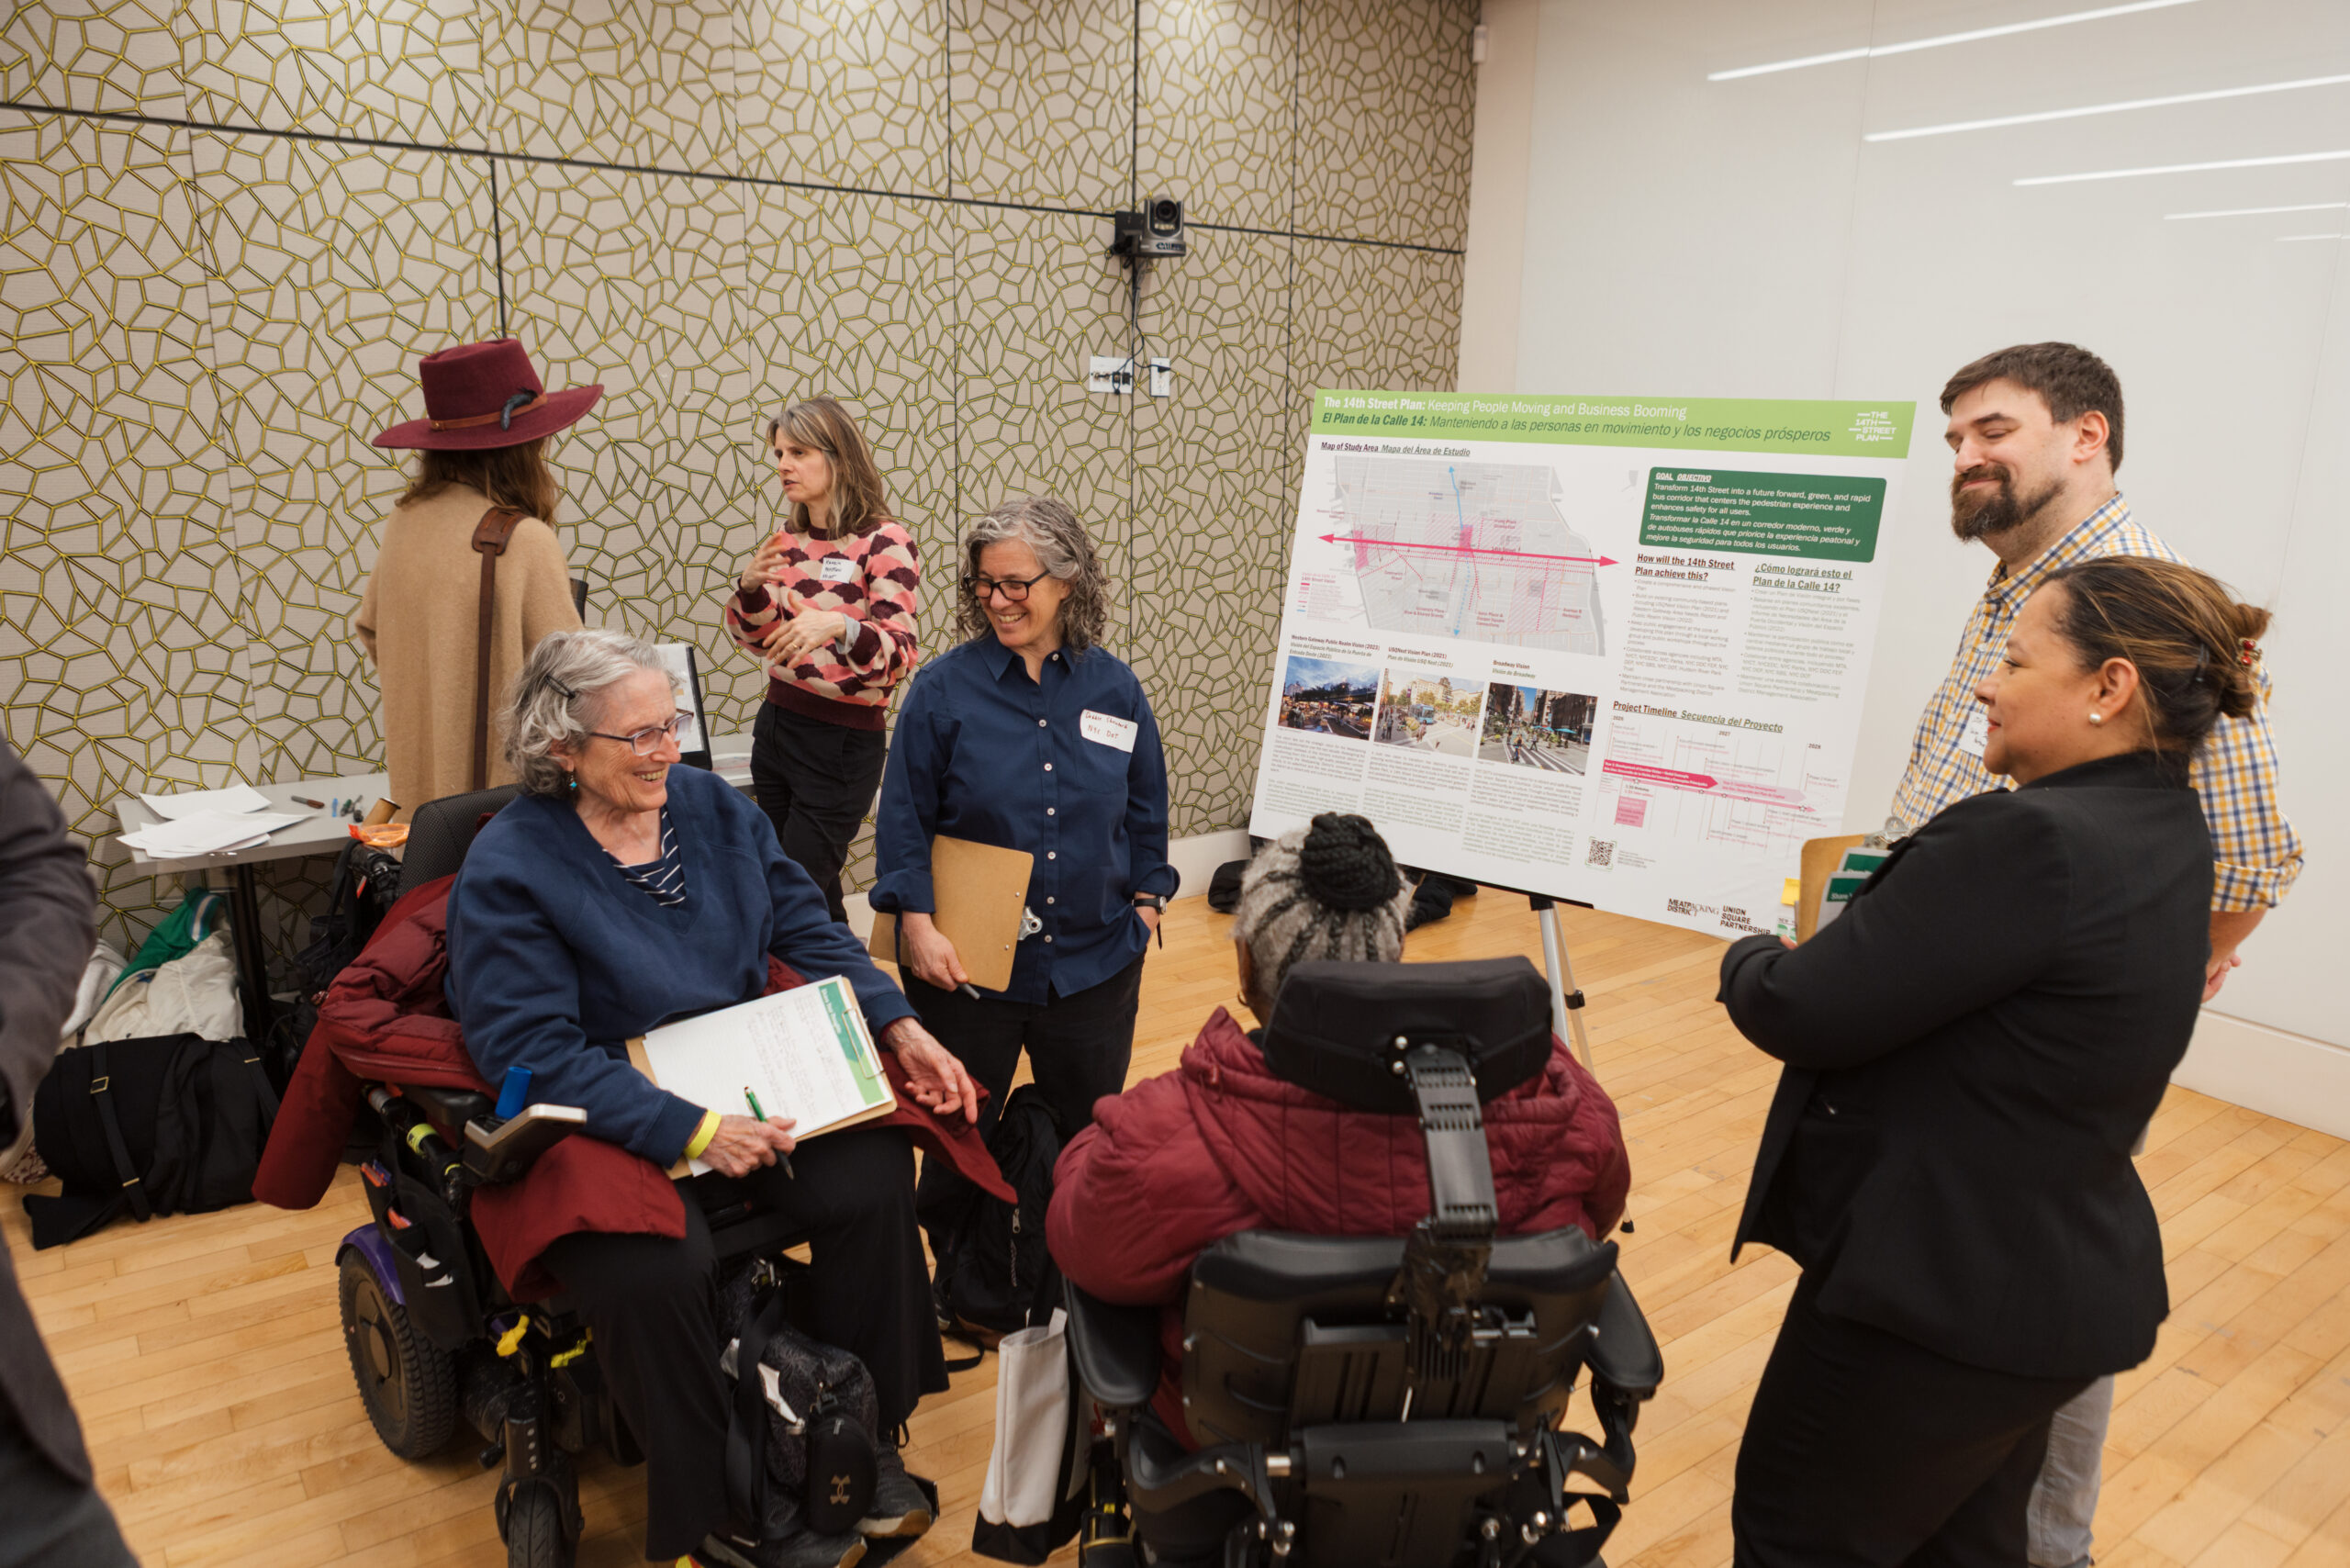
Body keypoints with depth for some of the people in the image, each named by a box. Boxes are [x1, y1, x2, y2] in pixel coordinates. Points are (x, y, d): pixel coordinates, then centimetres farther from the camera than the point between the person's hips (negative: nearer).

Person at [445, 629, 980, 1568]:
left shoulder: (712, 806, 3)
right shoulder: (507, 871, -14)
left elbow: (807, 927, 6)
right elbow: (537, 1056, -20)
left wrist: (901, 1027, -8)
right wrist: (692, 1133, -28)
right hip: (605, 1120, -4)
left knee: (873, 1181, -18)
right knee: (657, 1271, -31)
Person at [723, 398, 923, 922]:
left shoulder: (885, 542, -12)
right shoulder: (791, 540, 7)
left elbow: (899, 657, -18)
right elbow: (758, 638, 14)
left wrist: (841, 627, -37)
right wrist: (751, 586, -7)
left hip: (842, 741, -7)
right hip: (776, 724, 7)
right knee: (814, 891, 17)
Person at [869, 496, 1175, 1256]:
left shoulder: (1115, 688, 0)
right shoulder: (945, 687, -7)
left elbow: (1146, 812, 10)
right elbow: (905, 818, -6)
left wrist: (1146, 906, 7)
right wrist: (918, 924, -13)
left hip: (1094, 960, 2)